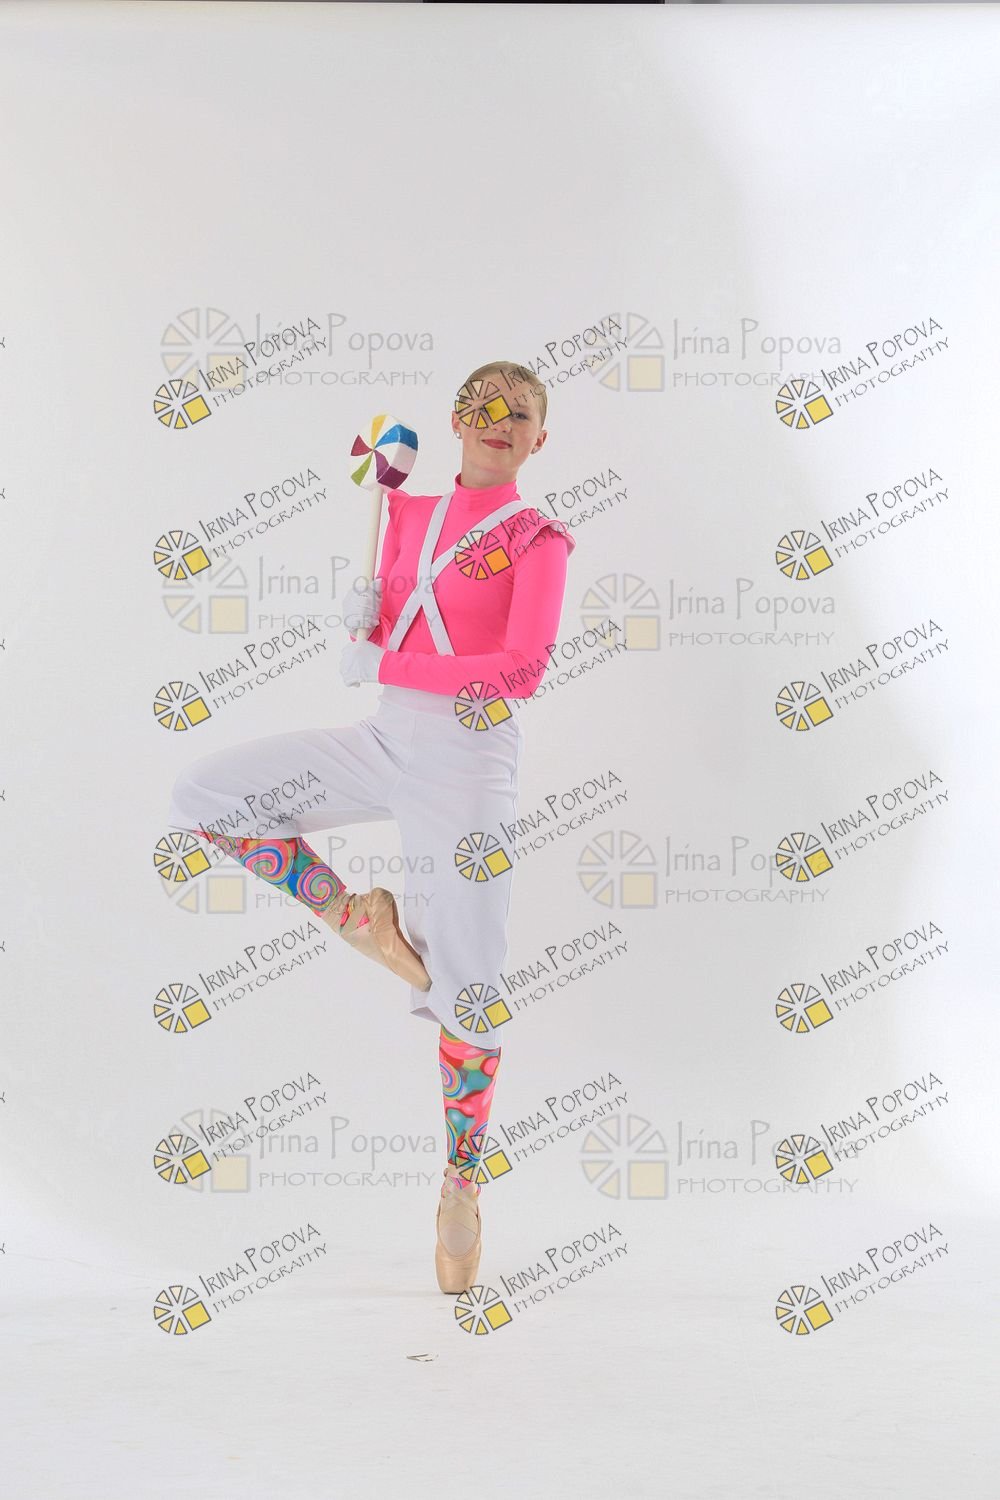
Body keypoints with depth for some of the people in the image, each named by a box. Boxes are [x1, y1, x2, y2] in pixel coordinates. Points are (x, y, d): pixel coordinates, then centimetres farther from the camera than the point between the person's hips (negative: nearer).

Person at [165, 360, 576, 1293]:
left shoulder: (537, 540, -4)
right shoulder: (411, 514, 13)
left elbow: (522, 668, -16)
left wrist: (387, 666, -14)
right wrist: (362, 616, -5)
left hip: (469, 760, -5)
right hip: (386, 742, 6)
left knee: (466, 987, -3)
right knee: (200, 794, -5)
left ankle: (461, 1186, 12)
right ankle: (350, 913, 8)